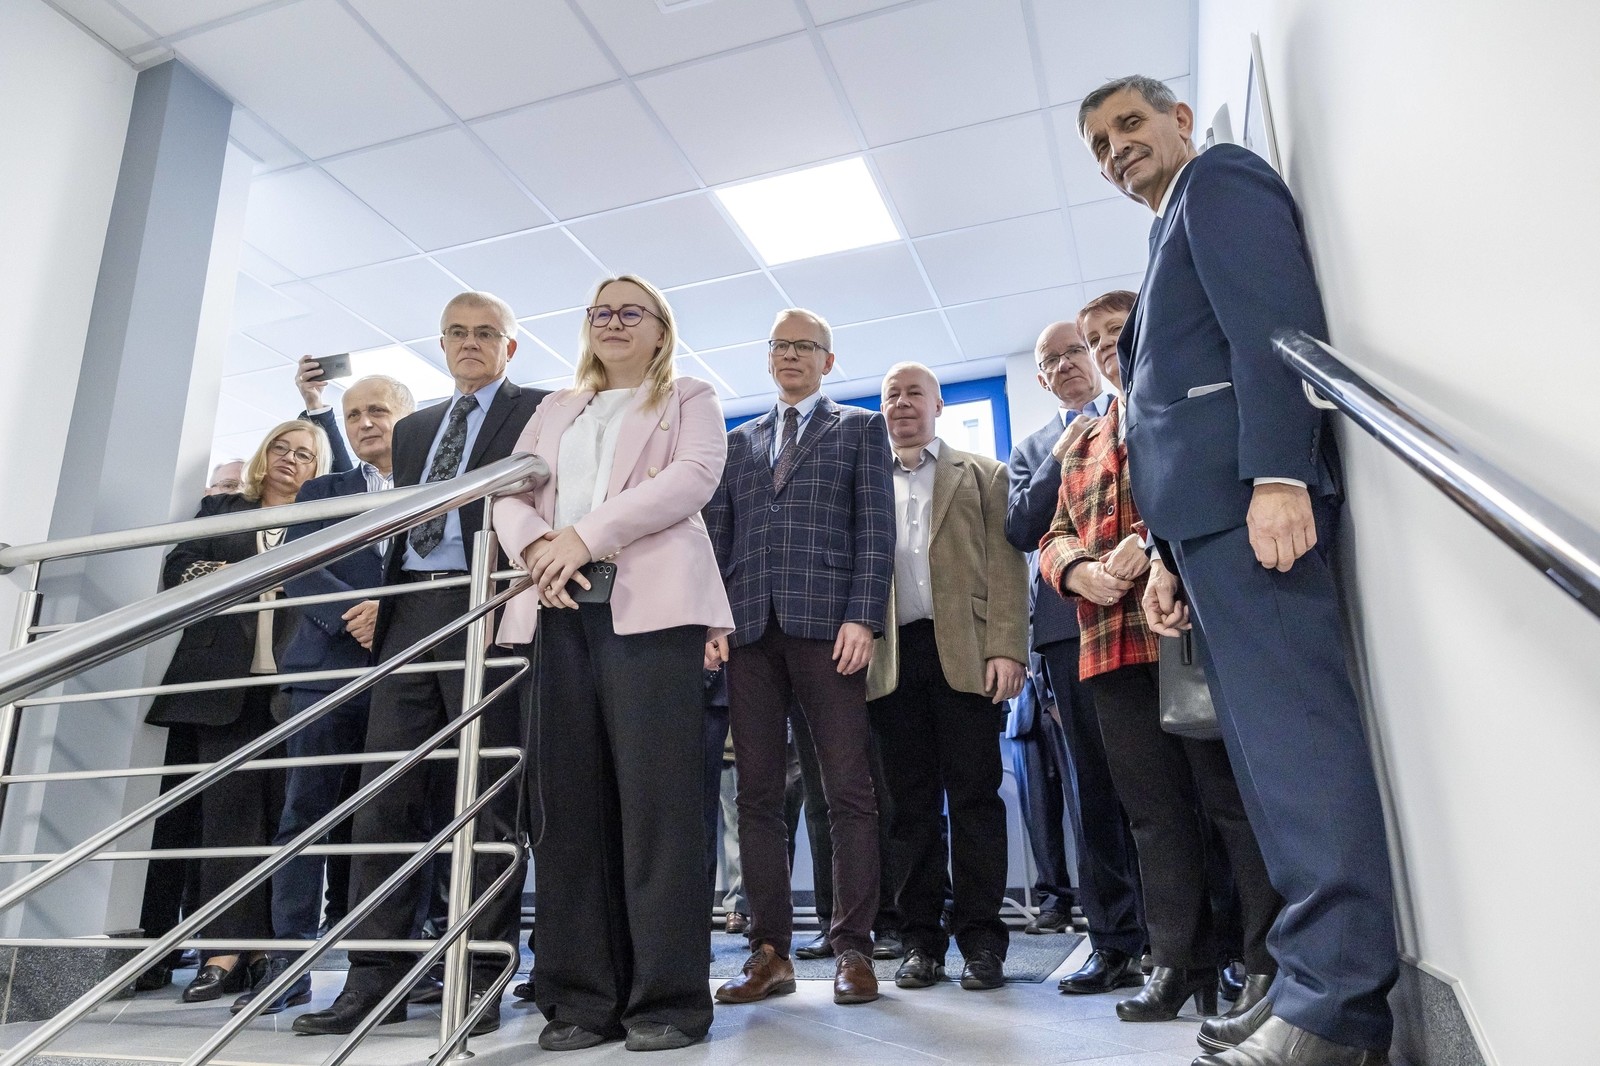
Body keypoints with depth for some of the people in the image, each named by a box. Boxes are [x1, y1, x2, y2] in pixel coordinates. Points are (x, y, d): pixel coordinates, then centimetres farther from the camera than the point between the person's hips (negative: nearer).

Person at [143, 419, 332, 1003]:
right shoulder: (222, 509, 21)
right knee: (229, 804, -5)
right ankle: (227, 948, -4)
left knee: (286, 809, -3)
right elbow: (177, 569, 12)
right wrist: (213, 576, -7)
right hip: (226, 678, 1)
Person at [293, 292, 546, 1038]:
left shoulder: (538, 413, 6)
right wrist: (379, 599, 13)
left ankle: (481, 978, 6)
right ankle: (375, 976, 11)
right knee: (386, 798, 3)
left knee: (487, 800, -2)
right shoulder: (413, 428, 25)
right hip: (410, 615, 6)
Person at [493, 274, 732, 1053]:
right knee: (570, 798, 1)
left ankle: (668, 995, -1)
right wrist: (536, 546, -9)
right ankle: (581, 995, 7)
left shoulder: (689, 399, 15)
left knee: (655, 795, -8)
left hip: (651, 603, -4)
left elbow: (694, 476, -4)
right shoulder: (555, 409, 28)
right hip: (561, 609, 4)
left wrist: (586, 535, -13)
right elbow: (511, 492, 15)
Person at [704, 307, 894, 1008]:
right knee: (757, 794, 3)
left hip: (826, 624, -3)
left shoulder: (861, 429, 13)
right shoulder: (738, 442, 23)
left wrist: (862, 617, -11)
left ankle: (852, 948, 6)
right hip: (750, 627, 4)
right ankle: (769, 950, 10)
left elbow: (875, 530, 2)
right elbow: (717, 534, 15)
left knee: (848, 790, -3)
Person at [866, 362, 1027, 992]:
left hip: (964, 651, -1)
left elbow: (1006, 566, 4)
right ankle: (921, 939, 12)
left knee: (974, 796, -1)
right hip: (892, 657, 2)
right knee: (911, 803, 4)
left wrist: (1006, 649, -9)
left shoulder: (981, 475, 14)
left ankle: (981, 939, 7)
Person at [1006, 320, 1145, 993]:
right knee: (1094, 786, 5)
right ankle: (1116, 942, 11)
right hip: (1072, 624, 3)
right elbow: (1019, 531, 6)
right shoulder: (1033, 449, 22)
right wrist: (1062, 455, -1)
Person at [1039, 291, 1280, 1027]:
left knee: (1234, 794, -3)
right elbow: (1055, 537, 22)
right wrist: (1077, 569, -1)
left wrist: (1151, 544, -20)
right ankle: (1181, 966, 16)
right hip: (1111, 642, 6)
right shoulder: (1080, 449, 26)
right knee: (1155, 811, 8)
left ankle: (1272, 962, 9)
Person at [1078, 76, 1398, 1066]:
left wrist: (1278, 472, -23)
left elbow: (1277, 317, -11)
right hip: (1212, 505, 10)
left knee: (1292, 724, -13)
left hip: (1247, 485, -10)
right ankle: (1316, 983, 11)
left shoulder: (1221, 178, 8)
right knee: (1271, 734, 6)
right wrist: (1167, 556, 17)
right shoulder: (1174, 237, 33)